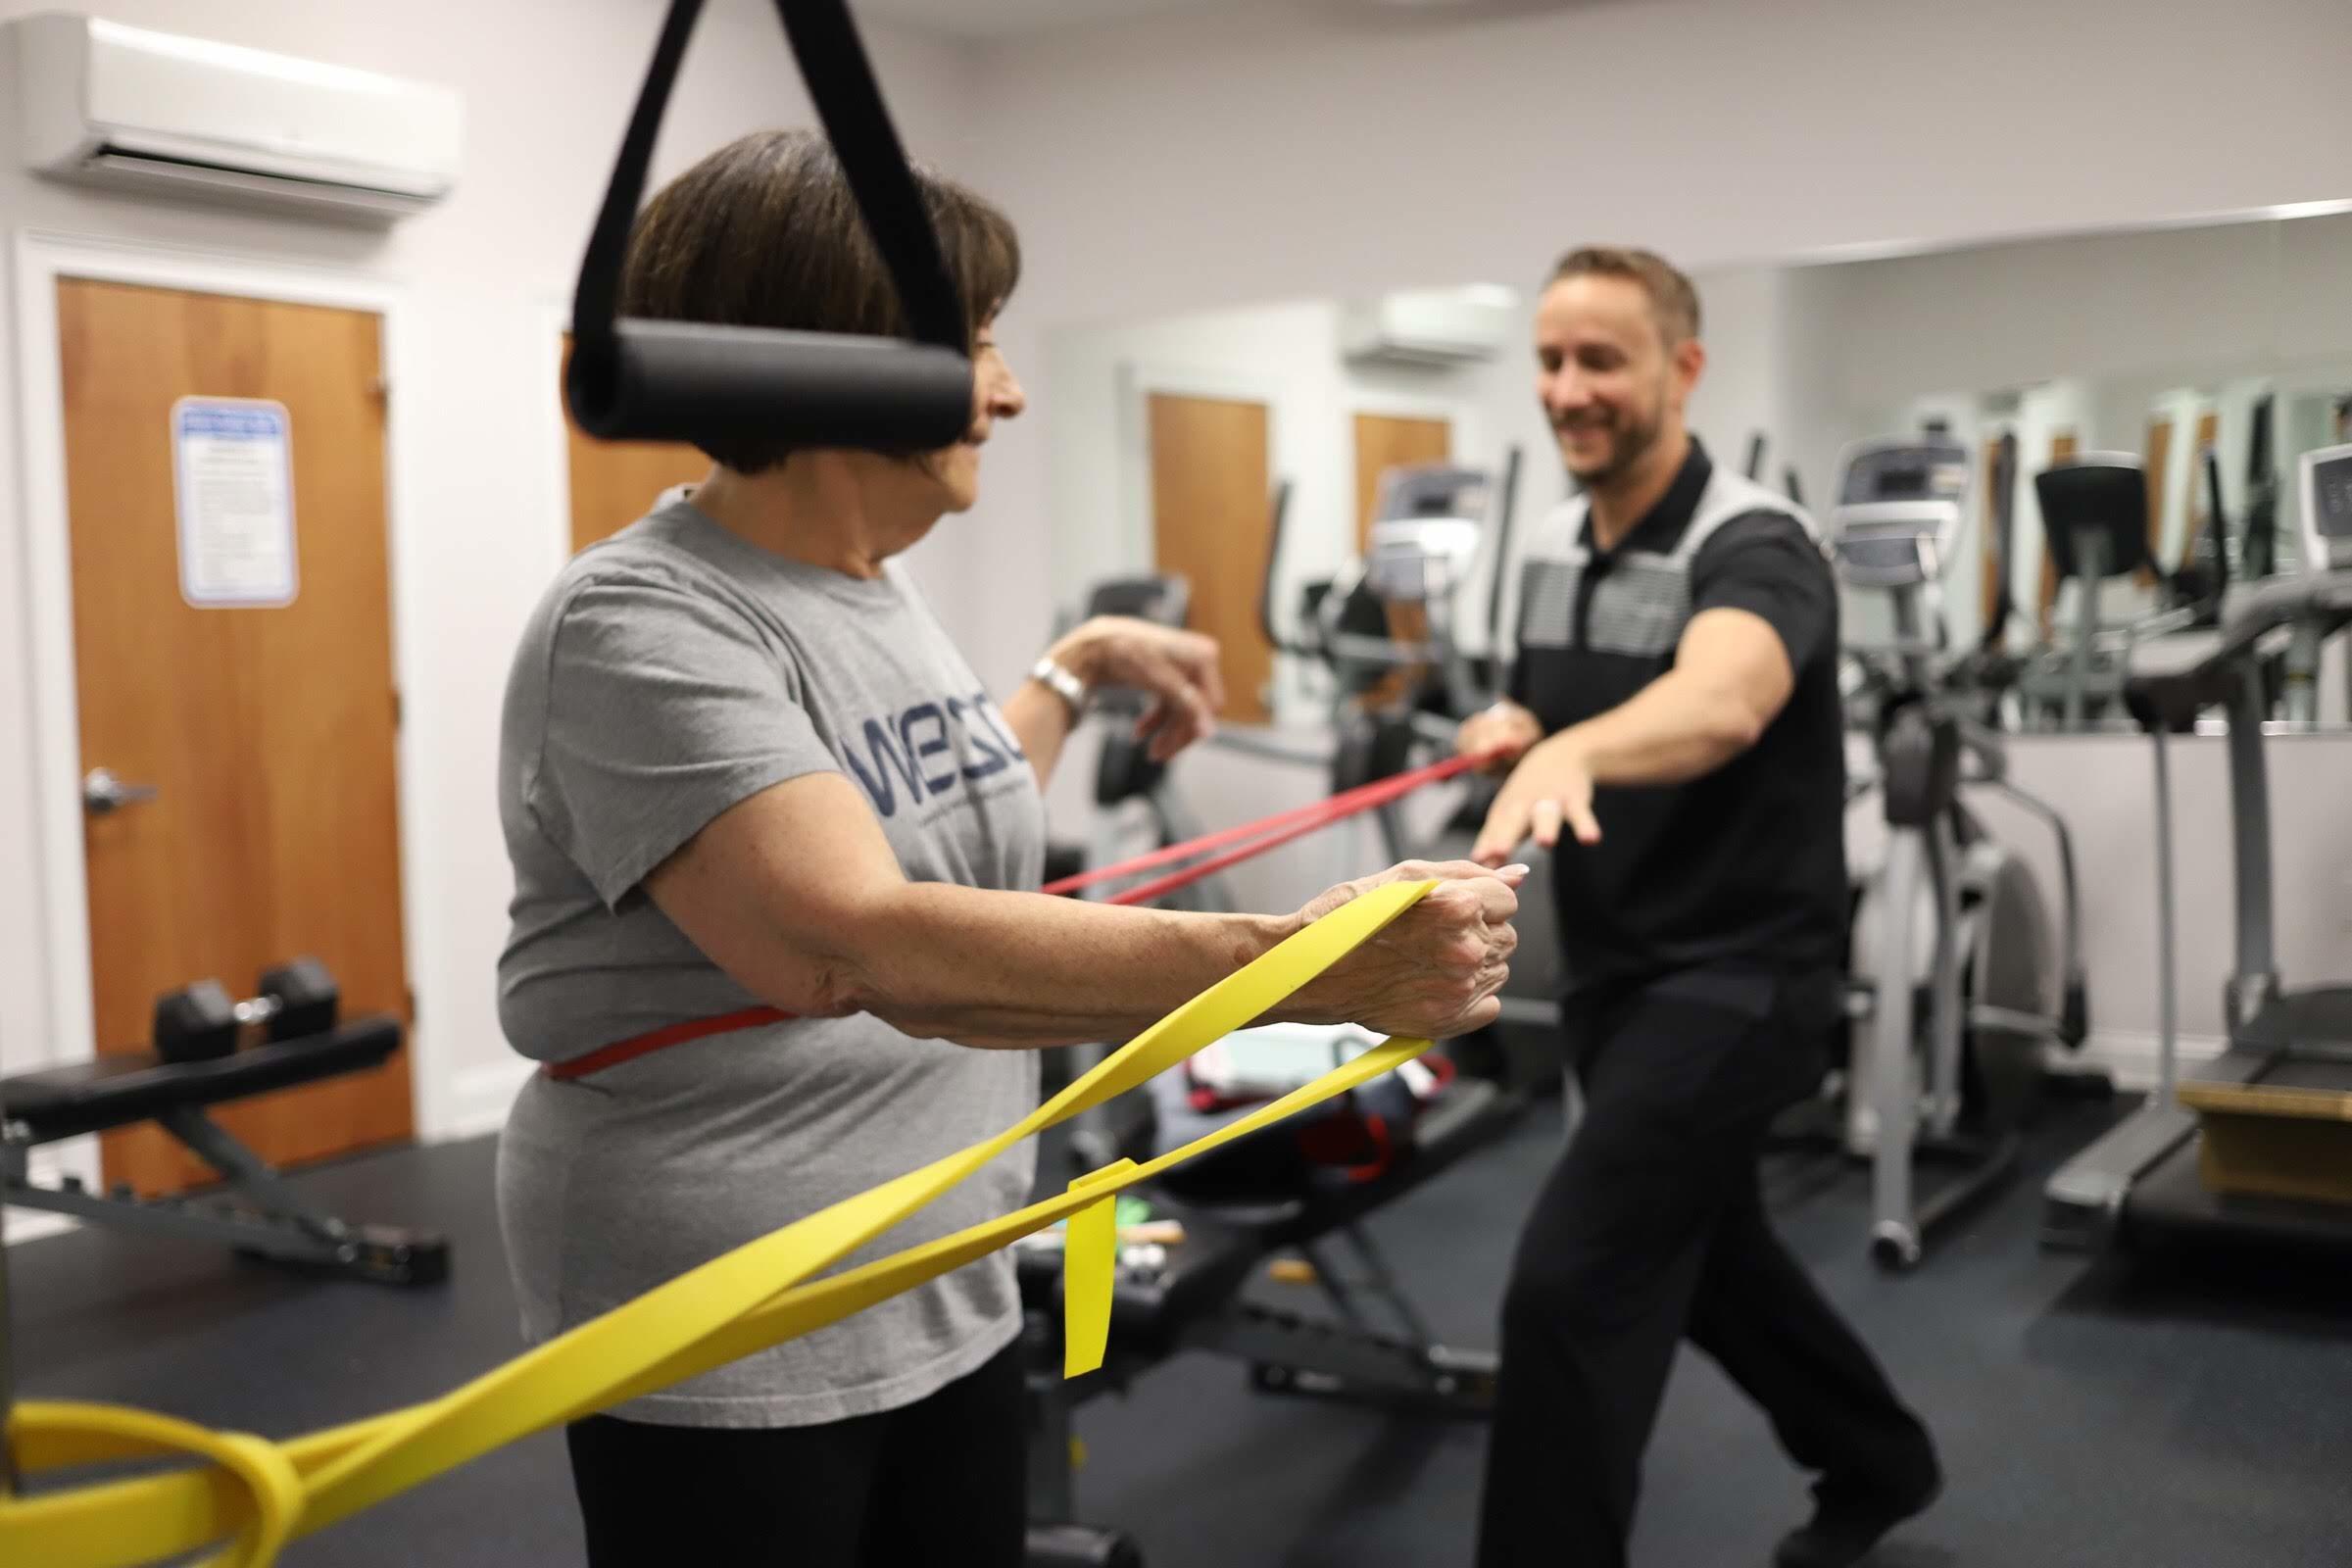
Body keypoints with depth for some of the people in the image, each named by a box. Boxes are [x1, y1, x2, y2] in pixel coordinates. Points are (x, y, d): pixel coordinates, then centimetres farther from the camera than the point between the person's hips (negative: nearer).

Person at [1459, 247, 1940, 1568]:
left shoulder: (1754, 547, -21)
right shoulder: (1551, 554, 4)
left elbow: (1719, 701, -44)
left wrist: (1572, 752, -63)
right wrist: (1507, 732, -3)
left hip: (1740, 976, -9)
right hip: (1614, 972, 9)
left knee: (1571, 1284, -15)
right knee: (1709, 1256, 23)